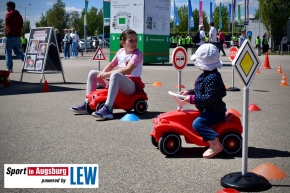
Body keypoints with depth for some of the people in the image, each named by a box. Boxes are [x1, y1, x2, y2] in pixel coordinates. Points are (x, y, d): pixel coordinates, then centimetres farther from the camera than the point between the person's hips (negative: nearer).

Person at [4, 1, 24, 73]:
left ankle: (9, 68, -2)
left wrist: (5, 34, -3)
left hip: (11, 36, -7)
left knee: (8, 52, 0)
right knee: (17, 51, 15)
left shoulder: (9, 14, -8)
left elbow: (6, 26, -14)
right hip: (18, 36, 7)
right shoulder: (19, 15, 17)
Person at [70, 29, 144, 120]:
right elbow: (110, 66, 14)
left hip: (133, 85, -8)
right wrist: (102, 74, -9)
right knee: (93, 73, 8)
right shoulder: (120, 52, 8)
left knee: (115, 75, -40)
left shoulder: (137, 54, -13)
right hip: (119, 82, 8)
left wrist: (107, 74, -27)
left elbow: (128, 70, -27)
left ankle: (108, 109, -47)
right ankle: (87, 104, 8)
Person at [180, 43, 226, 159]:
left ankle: (216, 145, -28)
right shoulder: (207, 75, 9)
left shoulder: (212, 78, -25)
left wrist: (192, 98, -27)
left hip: (215, 111, -12)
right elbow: (203, 91, 22)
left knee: (197, 123, -28)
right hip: (209, 110, 12)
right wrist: (189, 92, 12)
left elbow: (210, 97, -31)